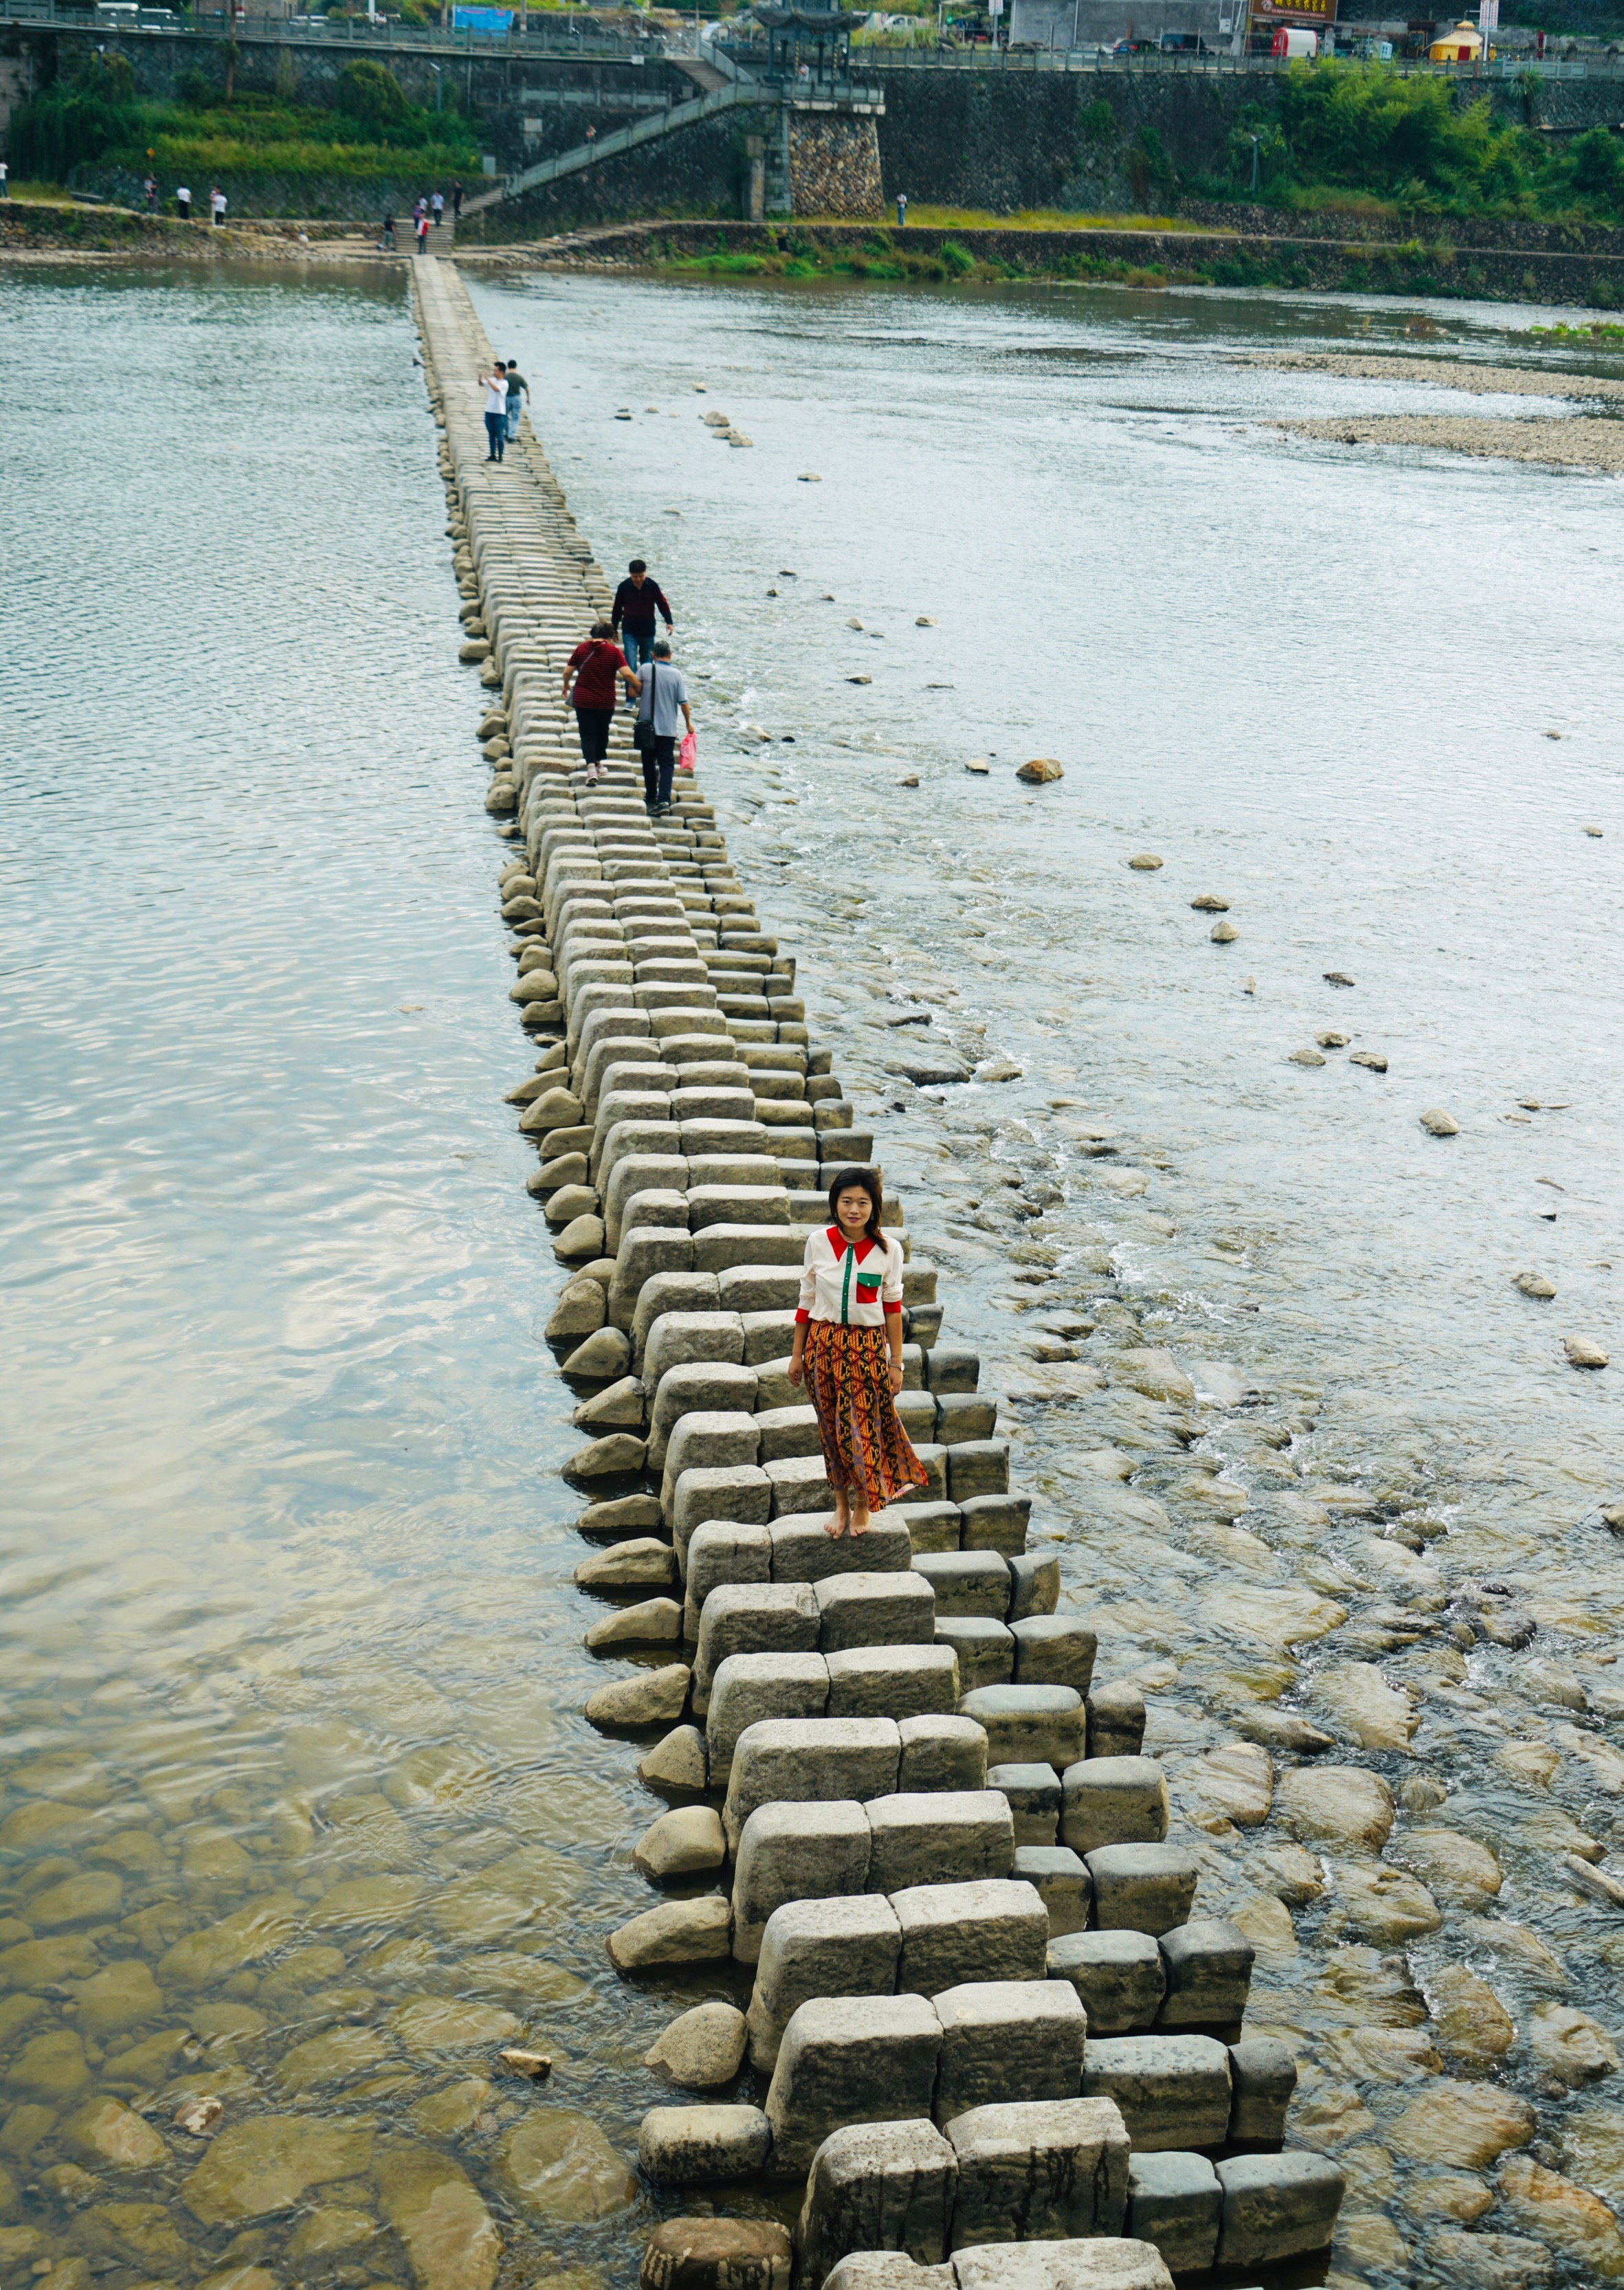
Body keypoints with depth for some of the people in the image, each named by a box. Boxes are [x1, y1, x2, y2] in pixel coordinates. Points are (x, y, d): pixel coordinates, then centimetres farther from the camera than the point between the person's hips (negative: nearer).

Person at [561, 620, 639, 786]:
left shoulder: (581, 649, -2)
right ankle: (598, 761, 37)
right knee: (602, 732, 21)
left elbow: (567, 672, 0)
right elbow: (627, 674, -17)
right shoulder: (614, 651, -7)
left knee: (587, 734, 1)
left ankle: (591, 765, -18)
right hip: (606, 702, 0)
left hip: (583, 701, 0)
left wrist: (566, 685, 20)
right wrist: (638, 688, -3)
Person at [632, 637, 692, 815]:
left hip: (647, 725, 0)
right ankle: (664, 799, -15)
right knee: (667, 764, 1)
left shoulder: (646, 669, -6)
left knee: (649, 762, 15)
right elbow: (684, 702, -4)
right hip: (668, 728, 0)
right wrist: (689, 723, 10)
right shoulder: (676, 674, -4)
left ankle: (651, 797, 25)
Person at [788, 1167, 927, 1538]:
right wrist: (797, 1353, 7)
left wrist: (896, 1362, 2)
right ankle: (842, 1504, 27)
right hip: (824, 1343, 1)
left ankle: (863, 1504, 26)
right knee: (832, 1426, 10)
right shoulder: (818, 1241, -5)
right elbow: (807, 1299, 3)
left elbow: (892, 1307, 0)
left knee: (864, 1424, 4)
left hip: (868, 1347, -1)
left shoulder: (888, 1250, -8)